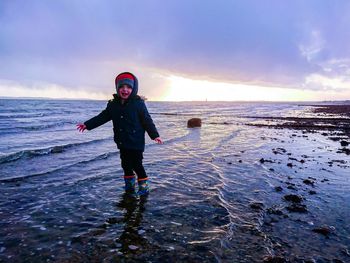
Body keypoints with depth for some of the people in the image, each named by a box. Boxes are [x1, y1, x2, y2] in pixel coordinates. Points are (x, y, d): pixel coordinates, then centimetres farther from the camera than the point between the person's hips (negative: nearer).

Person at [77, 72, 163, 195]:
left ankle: (144, 186, 16)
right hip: (122, 143, 6)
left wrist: (155, 135, -13)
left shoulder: (138, 103, -10)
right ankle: (129, 185, 36)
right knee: (126, 164, 16)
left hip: (136, 143, -5)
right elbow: (102, 117, 10)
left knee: (137, 165, -3)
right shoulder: (113, 104, 4)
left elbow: (147, 120, -10)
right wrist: (87, 124, 8)